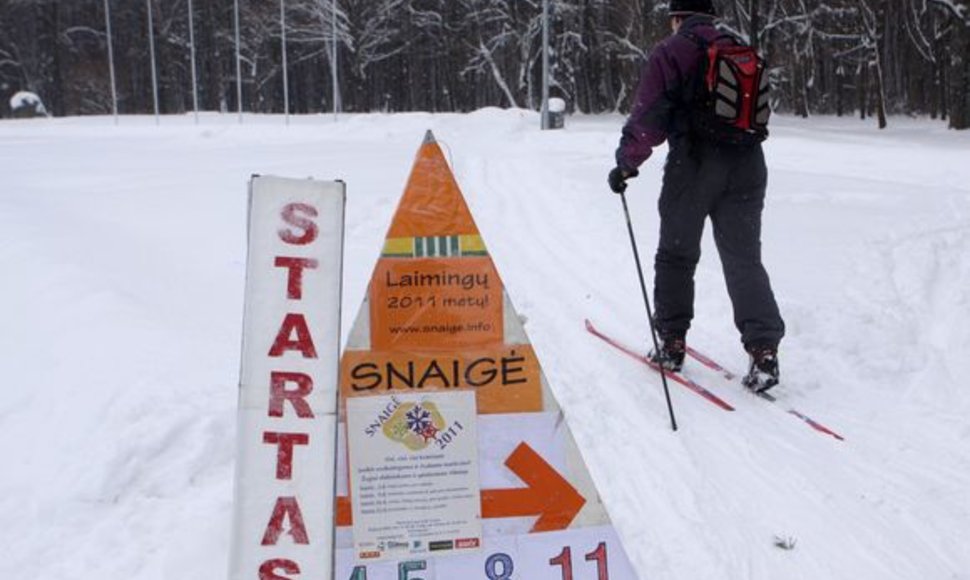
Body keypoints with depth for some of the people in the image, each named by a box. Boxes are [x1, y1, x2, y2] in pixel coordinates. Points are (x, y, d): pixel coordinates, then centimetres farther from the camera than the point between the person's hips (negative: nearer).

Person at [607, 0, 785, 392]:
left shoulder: (670, 53, -2)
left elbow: (648, 117, -9)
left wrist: (626, 163, 0)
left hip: (692, 165, -4)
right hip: (746, 165, 4)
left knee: (676, 255, 11)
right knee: (744, 259, 6)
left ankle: (672, 343, 18)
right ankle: (764, 349, -6)